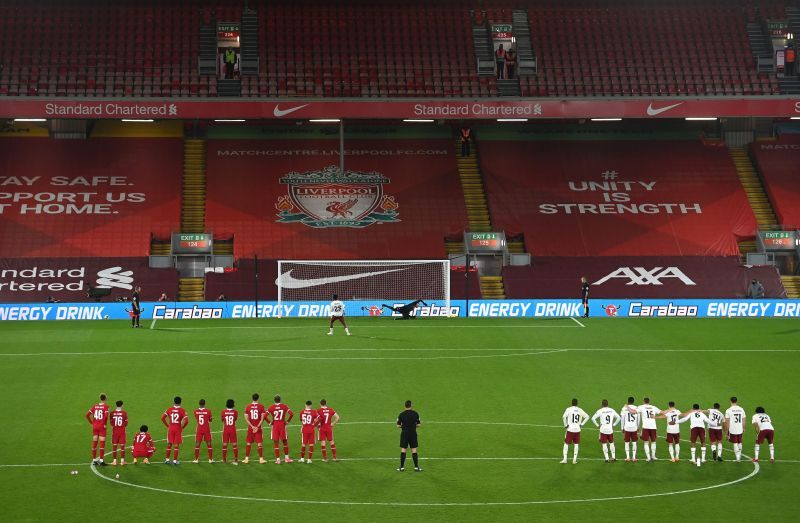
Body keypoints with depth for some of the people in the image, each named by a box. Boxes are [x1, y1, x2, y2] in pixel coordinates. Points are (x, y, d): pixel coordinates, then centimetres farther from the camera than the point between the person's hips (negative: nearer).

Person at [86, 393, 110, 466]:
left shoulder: (95, 406, 6)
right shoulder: (105, 406, -8)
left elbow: (87, 415, 4)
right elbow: (106, 416, -22)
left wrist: (91, 423, 10)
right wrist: (105, 424, -7)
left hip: (95, 426, 5)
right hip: (102, 427, -5)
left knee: (94, 443, 11)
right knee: (102, 444, 0)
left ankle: (94, 460, 16)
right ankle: (101, 460, -2)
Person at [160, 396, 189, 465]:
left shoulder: (169, 409, 0)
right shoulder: (182, 410, -8)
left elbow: (162, 417, -2)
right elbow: (186, 420, -17)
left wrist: (167, 426, 6)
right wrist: (182, 427, -2)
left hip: (170, 428, 2)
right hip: (178, 429, -2)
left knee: (169, 444, 14)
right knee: (177, 444, 4)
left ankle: (167, 459, 16)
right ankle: (175, 460, 4)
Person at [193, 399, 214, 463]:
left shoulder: (196, 411, -4)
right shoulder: (208, 411, -10)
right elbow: (210, 420, 3)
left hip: (199, 429, 1)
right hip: (207, 429, -1)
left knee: (197, 444, 8)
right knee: (209, 444, 7)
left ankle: (196, 459, 9)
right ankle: (211, 459, 10)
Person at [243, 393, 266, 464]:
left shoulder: (248, 407, 0)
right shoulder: (261, 406, -5)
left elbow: (246, 418, -3)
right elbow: (262, 418, -10)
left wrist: (252, 426, -5)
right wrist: (258, 426, -9)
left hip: (250, 428, 2)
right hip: (259, 428, -2)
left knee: (249, 443, 10)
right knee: (260, 443, 2)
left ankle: (246, 459, 11)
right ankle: (261, 459, 0)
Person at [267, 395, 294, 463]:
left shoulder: (271, 407, -3)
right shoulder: (284, 406, -3)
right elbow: (291, 414, -10)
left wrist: (270, 422, 2)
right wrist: (287, 421, 1)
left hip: (275, 425, 0)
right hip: (282, 425, 0)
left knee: (276, 443, 6)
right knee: (285, 441, 14)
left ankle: (278, 459, 5)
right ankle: (286, 458, 17)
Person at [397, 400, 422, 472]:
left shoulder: (401, 414, -5)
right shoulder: (415, 413, -5)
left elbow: (398, 426, -4)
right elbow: (418, 424, -3)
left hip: (404, 434, 0)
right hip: (413, 433, 0)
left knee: (403, 450, 5)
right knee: (414, 450, 5)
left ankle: (402, 467, 6)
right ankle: (416, 467, 5)